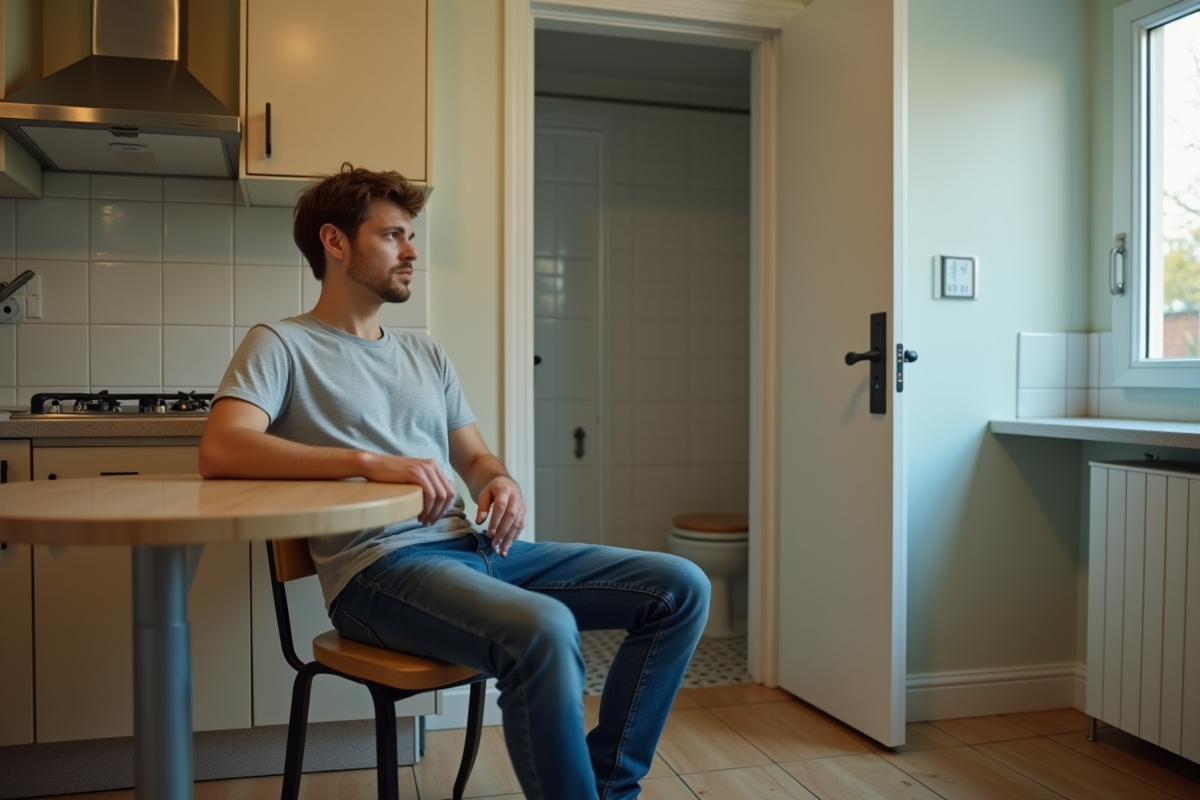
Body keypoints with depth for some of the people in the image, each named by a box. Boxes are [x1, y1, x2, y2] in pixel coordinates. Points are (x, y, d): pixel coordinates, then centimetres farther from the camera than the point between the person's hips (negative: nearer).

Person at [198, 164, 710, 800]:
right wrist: (370, 462, -23)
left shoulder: (425, 355, 25)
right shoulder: (282, 345, 5)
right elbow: (219, 450, -13)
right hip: (379, 565, -7)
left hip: (470, 546, 7)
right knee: (545, 629, -37)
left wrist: (500, 483, -1)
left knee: (681, 588, -5)